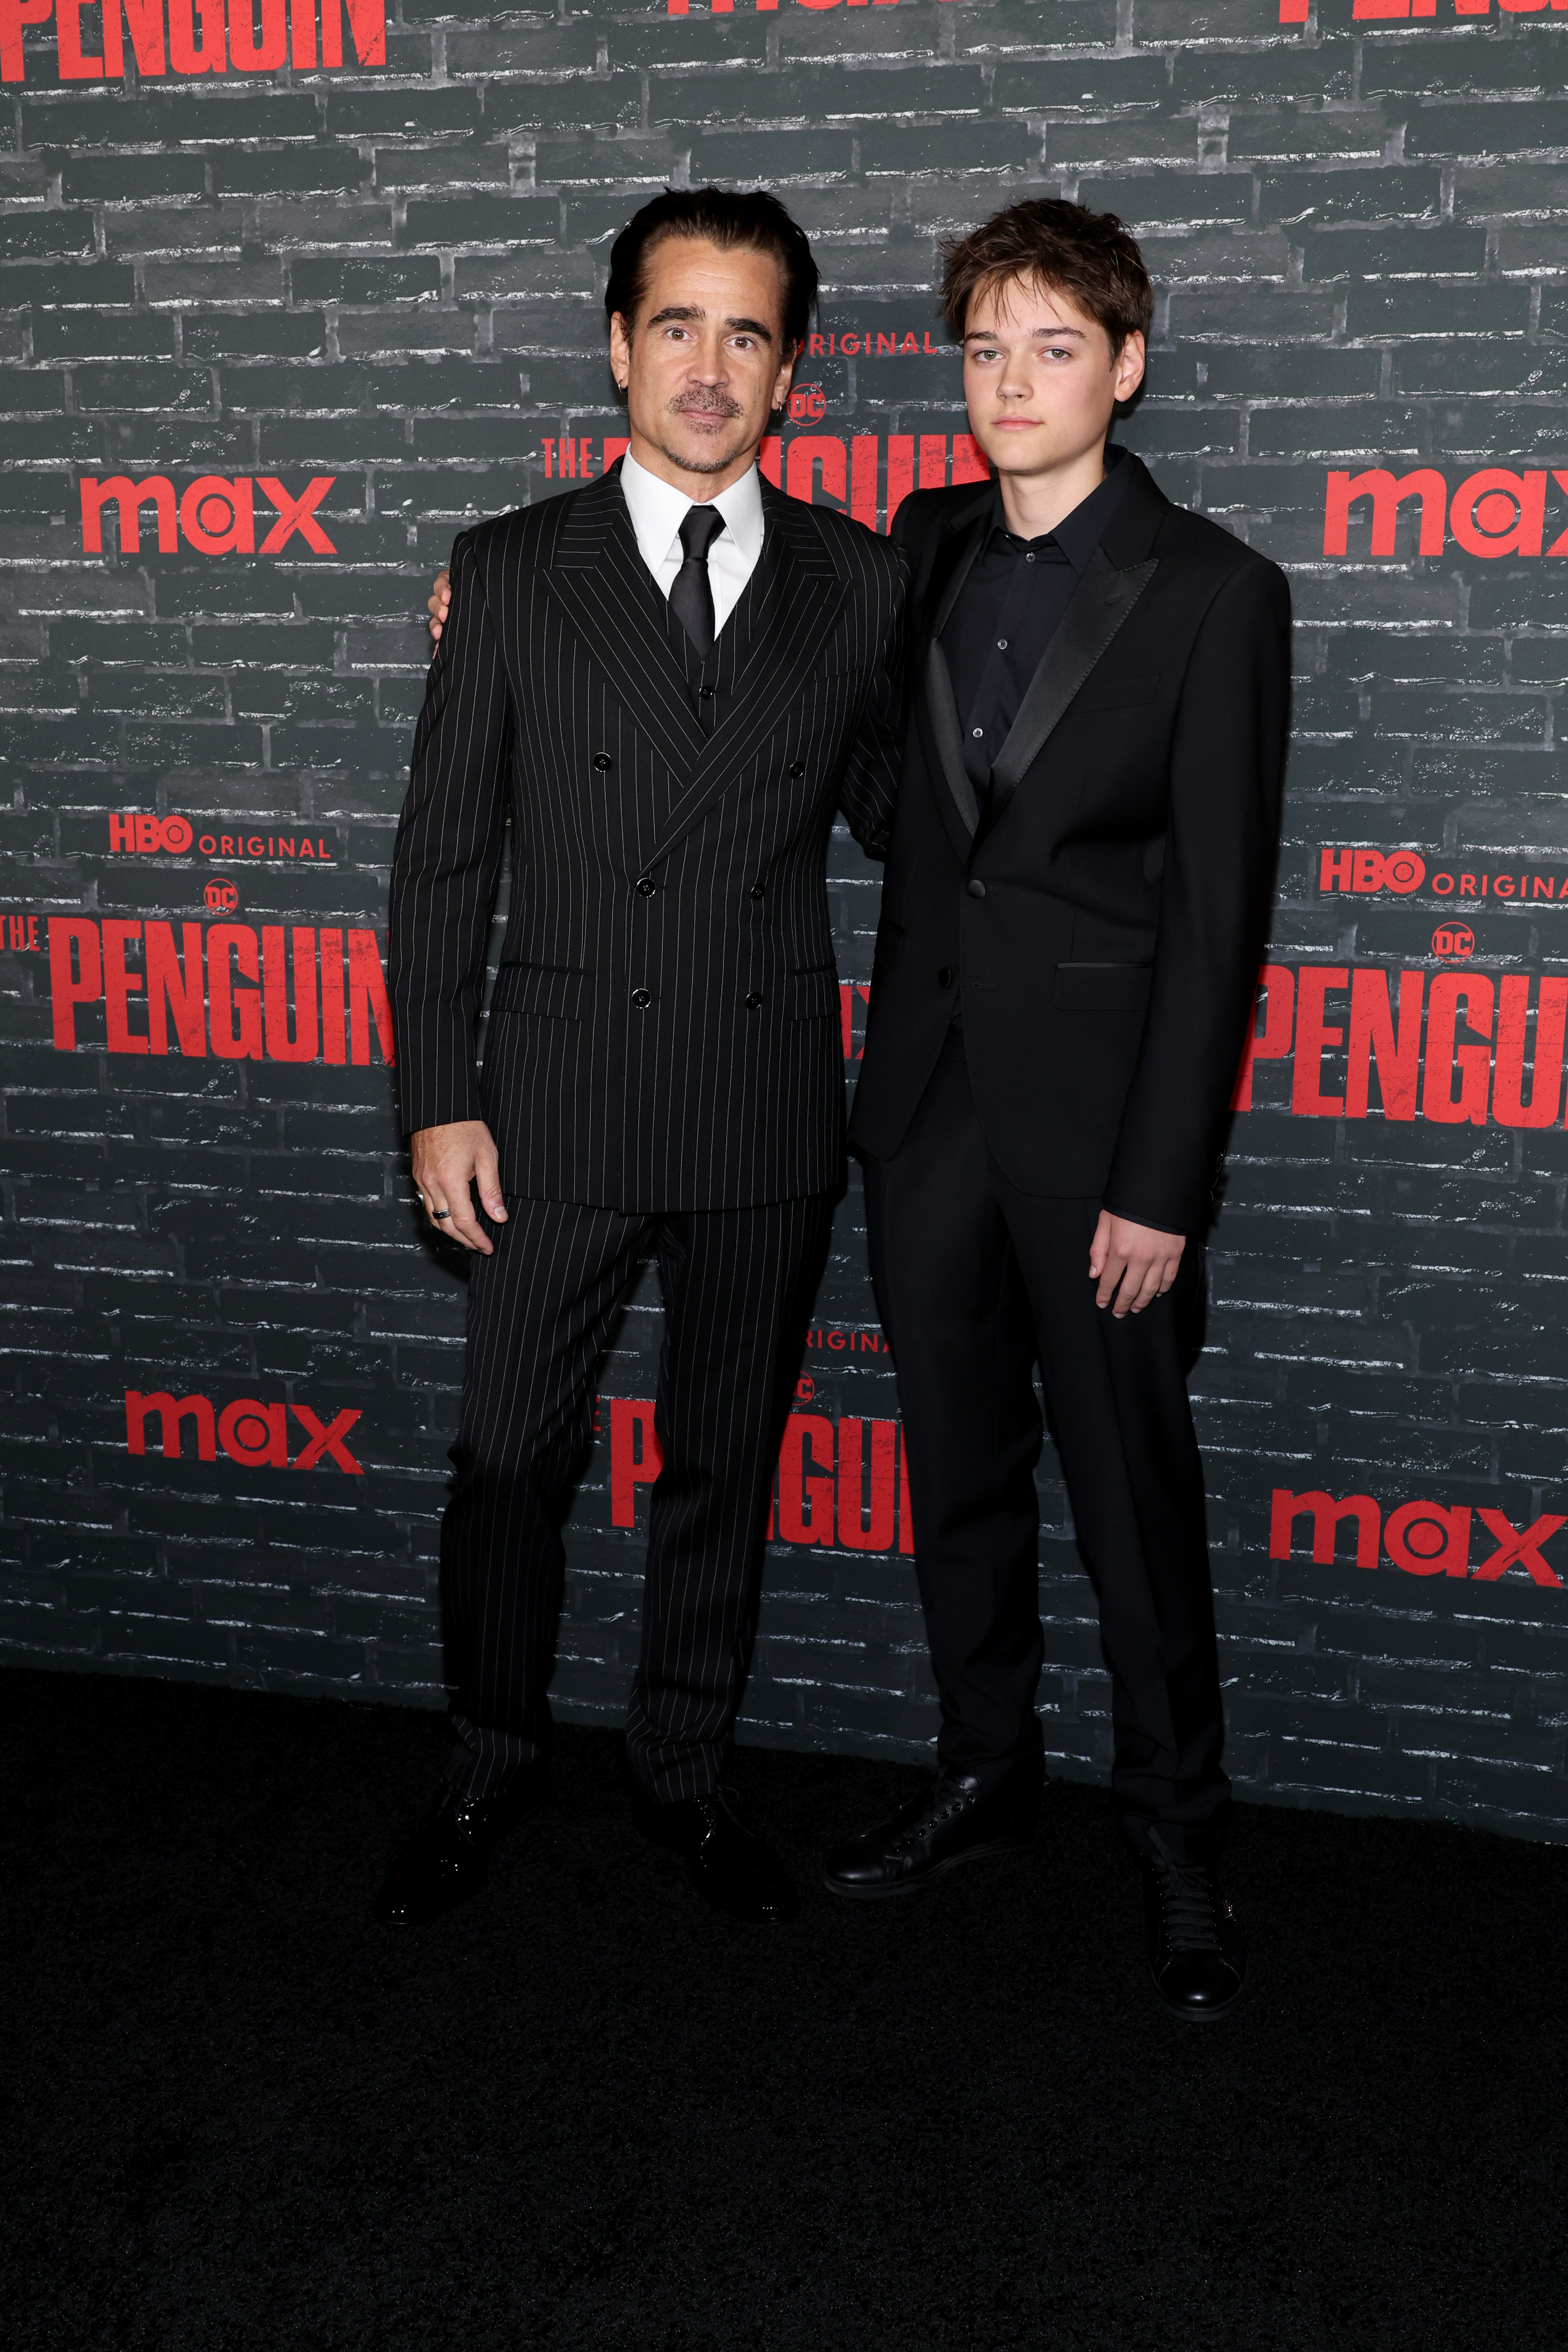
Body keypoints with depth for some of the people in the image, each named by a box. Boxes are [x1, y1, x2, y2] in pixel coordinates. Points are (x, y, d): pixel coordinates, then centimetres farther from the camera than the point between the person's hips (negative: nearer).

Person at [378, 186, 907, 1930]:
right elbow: (441, 856, 0)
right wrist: (439, 1101, -4)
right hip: (557, 1101, -1)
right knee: (506, 1460, 9)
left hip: (770, 1110, 1)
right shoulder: (511, 573, -1)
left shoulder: (860, 583, 3)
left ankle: (686, 1770, 35)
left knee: (725, 1461, 14)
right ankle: (491, 1767, 33)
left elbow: (894, 816, 12)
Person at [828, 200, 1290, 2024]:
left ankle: (1178, 1839, 22)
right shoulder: (926, 549, 7)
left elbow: (1218, 909, -10)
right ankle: (984, 1773, 34)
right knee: (958, 1466, 16)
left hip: (1091, 1105, -5)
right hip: (927, 1089, 5)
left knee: (1132, 1490, 5)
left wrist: (1161, 1183, -14)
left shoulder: (1214, 592, -8)